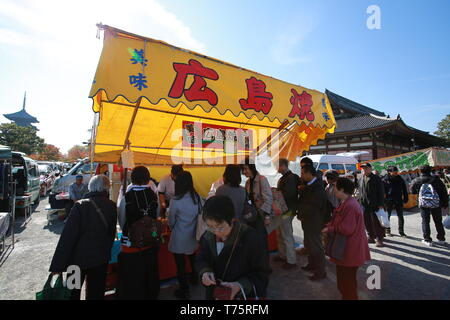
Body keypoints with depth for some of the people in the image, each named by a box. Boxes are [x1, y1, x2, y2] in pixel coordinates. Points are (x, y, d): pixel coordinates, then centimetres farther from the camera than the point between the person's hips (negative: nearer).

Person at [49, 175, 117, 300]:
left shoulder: (80, 206, -19)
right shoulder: (112, 206, -9)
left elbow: (67, 237, -17)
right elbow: (112, 233, 2)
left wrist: (57, 265, -9)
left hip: (79, 257, -2)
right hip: (101, 258, 3)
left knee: (73, 292, 20)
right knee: (96, 293, 19)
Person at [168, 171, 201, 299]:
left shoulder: (175, 201, -22)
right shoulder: (197, 197, -12)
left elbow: (171, 222, -9)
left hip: (179, 238, -5)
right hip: (193, 236, 5)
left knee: (180, 264, 13)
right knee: (192, 257, 28)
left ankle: (184, 291, 28)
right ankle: (194, 278, 51)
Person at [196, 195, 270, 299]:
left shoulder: (249, 237, -26)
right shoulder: (207, 237, -12)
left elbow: (261, 274, -18)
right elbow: (201, 260, 2)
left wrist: (241, 286, -32)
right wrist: (205, 272, -19)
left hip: (244, 295, -4)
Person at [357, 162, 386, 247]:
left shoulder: (376, 179, -5)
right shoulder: (361, 179, 13)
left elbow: (381, 192, -7)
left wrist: (380, 204, -12)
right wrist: (360, 202, 14)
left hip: (374, 205, -6)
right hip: (364, 205, 6)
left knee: (376, 222, 0)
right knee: (367, 222, 11)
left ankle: (379, 239, 10)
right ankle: (371, 237, 24)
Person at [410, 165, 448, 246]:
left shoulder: (416, 181, -2)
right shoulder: (436, 180, 0)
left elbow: (412, 191, 9)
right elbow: (444, 192, 4)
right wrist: (445, 203, 11)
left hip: (424, 204, -2)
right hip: (436, 204, 2)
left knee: (425, 221, 6)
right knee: (438, 221, 15)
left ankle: (427, 240, 6)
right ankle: (441, 239, 26)